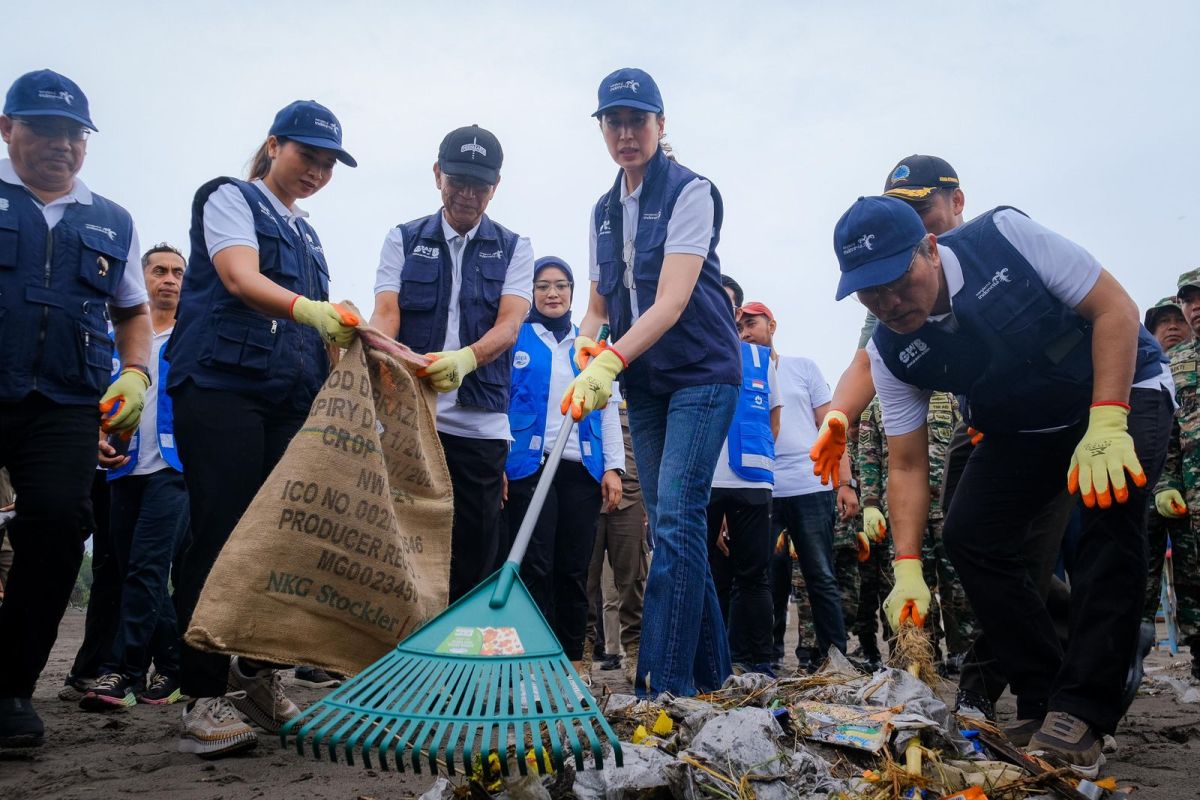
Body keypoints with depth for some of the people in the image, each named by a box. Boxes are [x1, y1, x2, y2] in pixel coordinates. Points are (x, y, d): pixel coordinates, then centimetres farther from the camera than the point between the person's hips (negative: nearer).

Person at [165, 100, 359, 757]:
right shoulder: (229, 198, 4)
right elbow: (241, 279, -15)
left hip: (289, 399, 7)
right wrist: (308, 309, -31)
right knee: (220, 535, -10)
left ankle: (258, 677, 16)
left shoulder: (305, 233, 24)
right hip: (221, 387, -7)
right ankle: (204, 698, -6)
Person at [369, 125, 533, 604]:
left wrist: (466, 358, -29)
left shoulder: (514, 249, 8)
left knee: (474, 555, 4)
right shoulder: (403, 240, 11)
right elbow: (386, 312, -2)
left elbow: (509, 325, -7)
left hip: (480, 421, 0)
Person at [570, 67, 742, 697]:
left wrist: (609, 363, -33)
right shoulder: (604, 210, 11)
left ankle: (665, 687, -10)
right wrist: (587, 342, -7)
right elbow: (599, 301, 15)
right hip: (643, 381, 7)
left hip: (701, 373, -7)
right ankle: (708, 669, 19)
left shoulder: (690, 191, -10)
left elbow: (671, 299, -22)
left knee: (676, 518, -14)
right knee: (670, 522, 8)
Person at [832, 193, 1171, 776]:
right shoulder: (889, 355, -17)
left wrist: (1106, 425, -32)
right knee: (968, 533, -11)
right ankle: (1042, 700, 1)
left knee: (1110, 502, -30)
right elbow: (907, 466, -13)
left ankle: (1081, 712, -23)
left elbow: (1115, 309, -22)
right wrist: (907, 567, -25)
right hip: (1022, 428, 4)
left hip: (1121, 390, -4)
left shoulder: (1003, 236, -28)